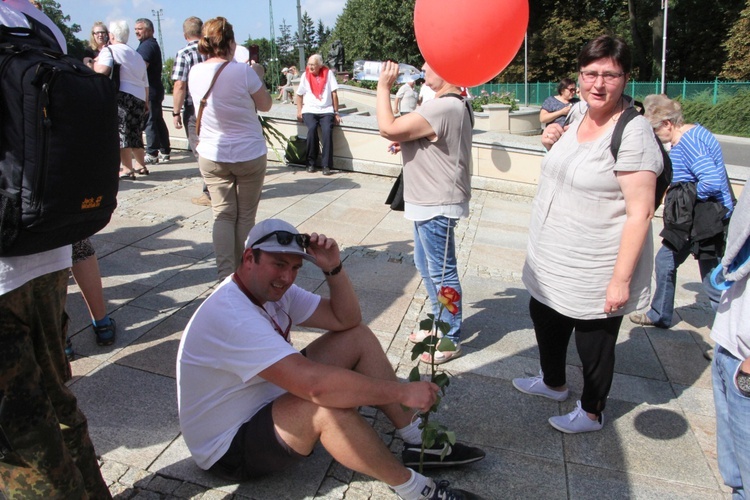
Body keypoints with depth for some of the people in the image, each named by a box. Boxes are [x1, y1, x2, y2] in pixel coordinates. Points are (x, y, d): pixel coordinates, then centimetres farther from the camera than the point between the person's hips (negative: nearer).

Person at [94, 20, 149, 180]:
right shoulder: (137, 55, 20)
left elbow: (102, 70, -18)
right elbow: (145, 83, 20)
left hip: (121, 96, -7)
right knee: (134, 133, 17)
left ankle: (127, 169, -6)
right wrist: (146, 102, 25)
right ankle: (141, 165, 24)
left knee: (120, 132, -4)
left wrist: (95, 62, 3)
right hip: (139, 98, 7)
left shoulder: (109, 50, -1)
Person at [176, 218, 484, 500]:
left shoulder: (272, 289, -3)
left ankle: (418, 441, 1)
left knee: (358, 338, -2)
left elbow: (346, 320, -2)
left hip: (269, 401, 9)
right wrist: (402, 391, -33)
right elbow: (315, 385, -41)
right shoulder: (231, 316, -32)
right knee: (327, 403, -38)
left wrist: (334, 268, -19)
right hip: (230, 452, -9)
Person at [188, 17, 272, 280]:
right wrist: (259, 77, 11)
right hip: (249, 155, -3)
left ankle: (225, 274, 3)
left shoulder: (195, 73, -2)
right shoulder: (243, 72, -17)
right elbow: (265, 105, -4)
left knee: (223, 215, 9)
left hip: (211, 156, 3)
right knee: (245, 216, 12)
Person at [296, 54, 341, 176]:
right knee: (312, 128, -30)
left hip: (326, 110, -1)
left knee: (327, 130, -30)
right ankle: (311, 163, -17)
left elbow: (334, 94, 3)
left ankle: (326, 165, -24)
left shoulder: (328, 73, 3)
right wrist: (299, 111, 3)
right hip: (310, 110, 1)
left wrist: (336, 113, 1)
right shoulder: (305, 75, 8)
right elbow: (299, 95, 15)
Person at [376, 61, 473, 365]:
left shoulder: (444, 108, -23)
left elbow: (388, 128, -24)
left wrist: (384, 87, -11)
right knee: (425, 266, 21)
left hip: (437, 206, -11)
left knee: (441, 273, 1)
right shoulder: (454, 104, 12)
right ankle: (439, 324, 37)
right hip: (429, 203, 11)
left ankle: (450, 341, 16)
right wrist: (406, 142, 5)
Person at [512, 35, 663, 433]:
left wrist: (621, 279, -23)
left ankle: (592, 413, 36)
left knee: (594, 345, 10)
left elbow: (640, 213, -21)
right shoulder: (578, 114, 4)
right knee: (545, 319, 24)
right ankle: (553, 383, 51)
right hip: (553, 259, 8)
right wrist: (553, 143, -1)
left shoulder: (633, 132, -20)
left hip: (596, 272, -8)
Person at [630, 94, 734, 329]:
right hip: (690, 221, 11)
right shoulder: (691, 132, 7)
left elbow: (712, 182, -33)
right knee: (665, 261, 21)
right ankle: (660, 315, 38)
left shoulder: (688, 143, -24)